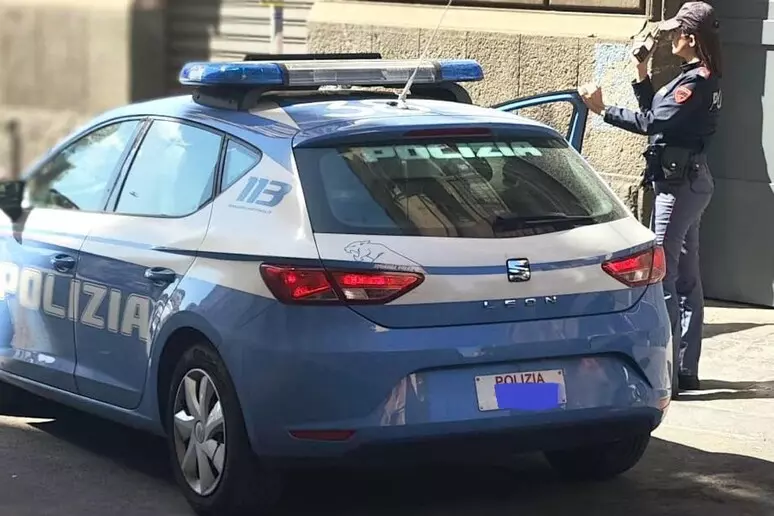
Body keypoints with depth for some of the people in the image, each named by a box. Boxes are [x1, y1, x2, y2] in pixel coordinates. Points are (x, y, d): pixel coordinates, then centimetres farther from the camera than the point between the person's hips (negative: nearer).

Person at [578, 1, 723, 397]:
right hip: (689, 181, 11)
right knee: (685, 276, 13)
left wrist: (603, 110, -21)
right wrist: (642, 77, 11)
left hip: (680, 182, -11)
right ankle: (686, 370, 19)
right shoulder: (700, 78, 15)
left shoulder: (697, 80, -17)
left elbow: (652, 123, -24)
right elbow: (657, 117, 19)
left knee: (660, 274, -11)